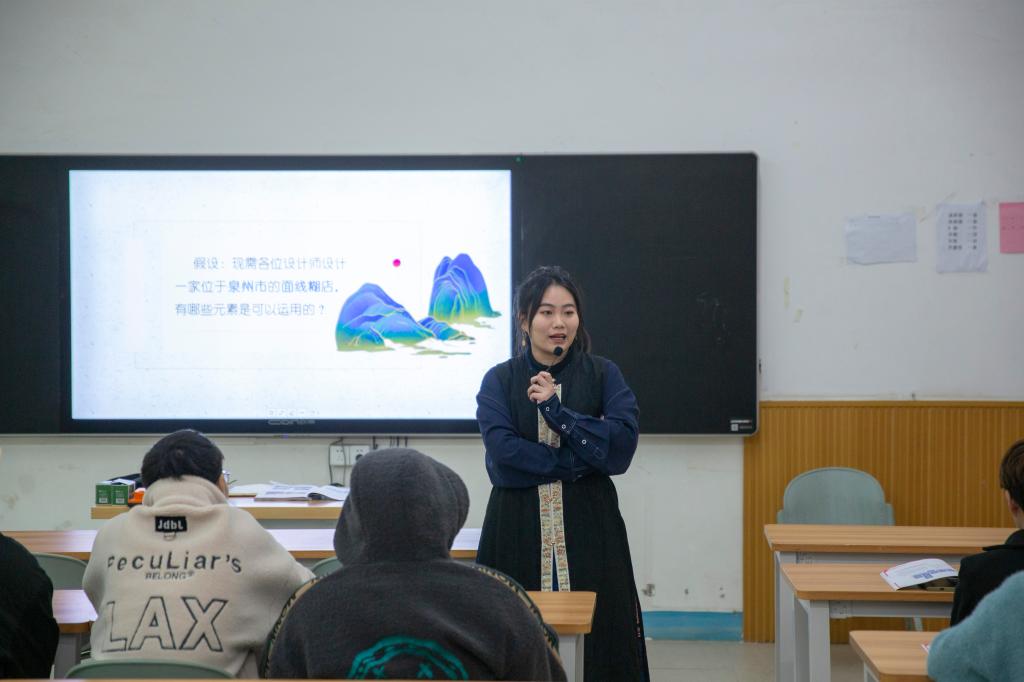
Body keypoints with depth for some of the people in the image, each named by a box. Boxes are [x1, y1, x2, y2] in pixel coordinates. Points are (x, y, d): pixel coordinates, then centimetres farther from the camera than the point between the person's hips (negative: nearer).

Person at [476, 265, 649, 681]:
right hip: (518, 533, 0)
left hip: (589, 534, 0)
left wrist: (555, 408, -12)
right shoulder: (499, 380, 6)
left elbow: (621, 447, -8)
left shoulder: (603, 375, 7)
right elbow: (502, 455, -9)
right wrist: (578, 463, -12)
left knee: (598, 640, -3)